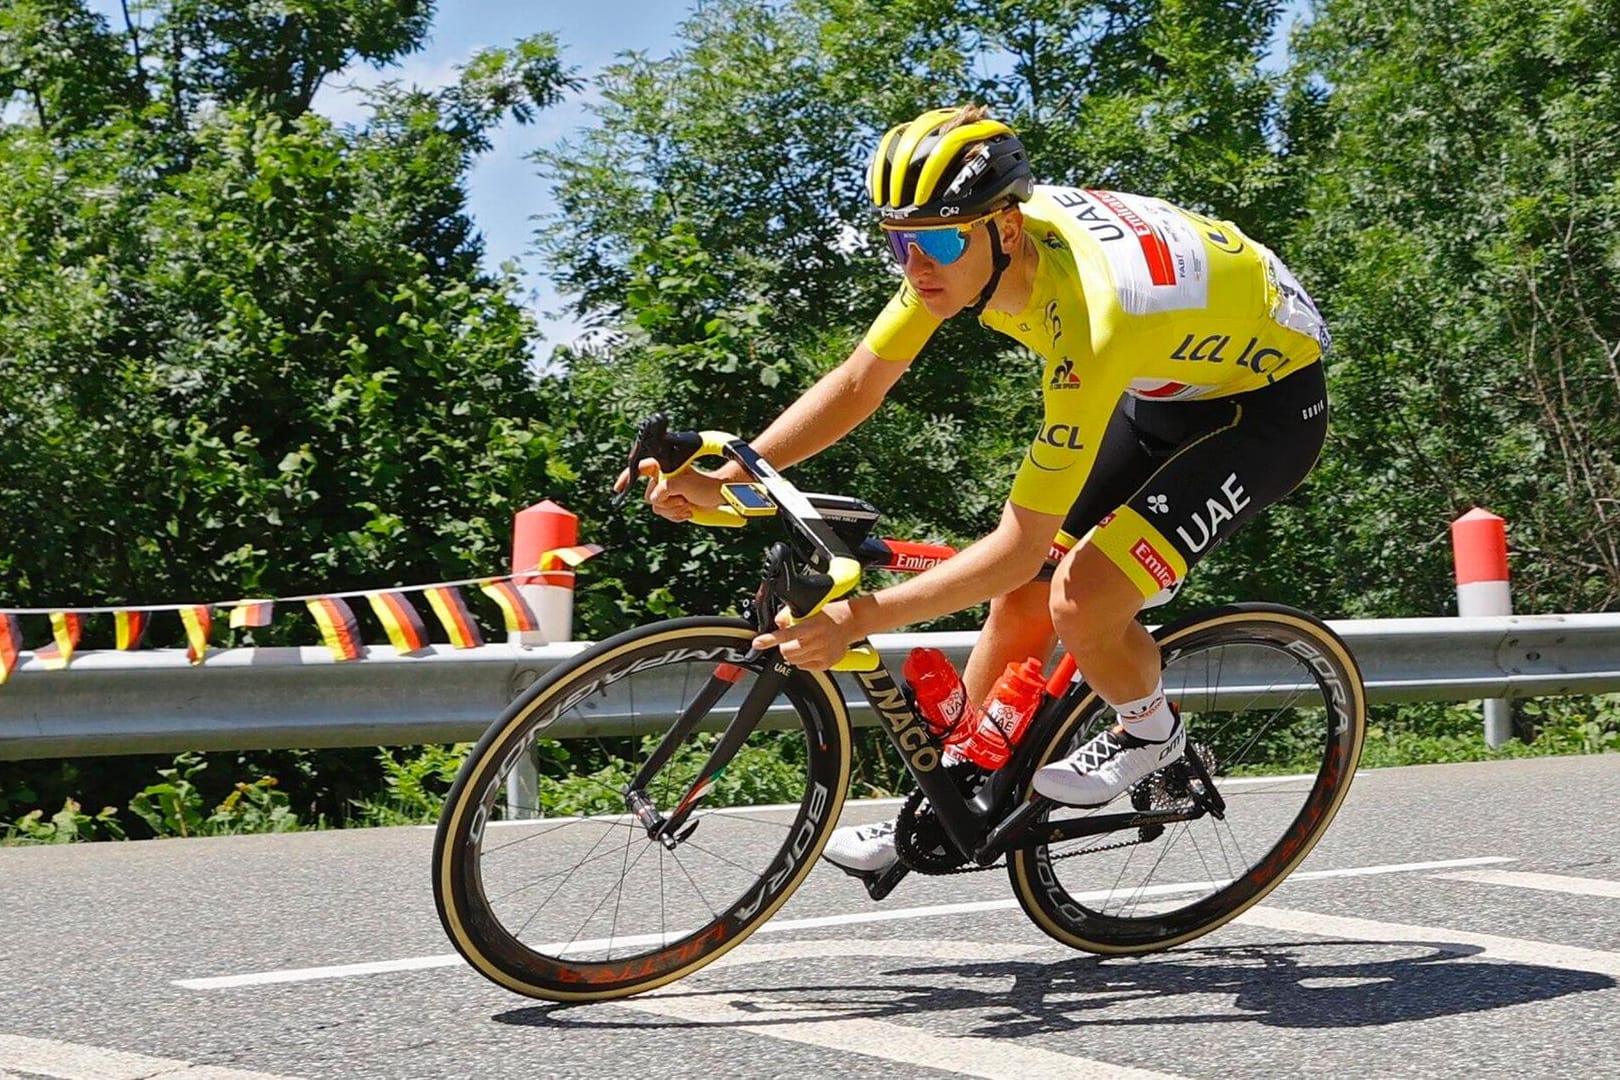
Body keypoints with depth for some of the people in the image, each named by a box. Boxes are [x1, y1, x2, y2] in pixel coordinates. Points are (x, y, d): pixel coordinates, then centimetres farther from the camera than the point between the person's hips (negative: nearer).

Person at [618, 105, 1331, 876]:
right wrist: (721, 480, -19)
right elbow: (857, 384, -8)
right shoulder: (963, 243, -19)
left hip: (1267, 399, -8)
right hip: (1164, 385, 8)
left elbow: (1018, 545, -36)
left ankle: (1150, 735, 7)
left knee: (1082, 598, -24)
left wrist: (860, 619, -38)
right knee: (1022, 598, 4)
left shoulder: (1088, 318, -40)